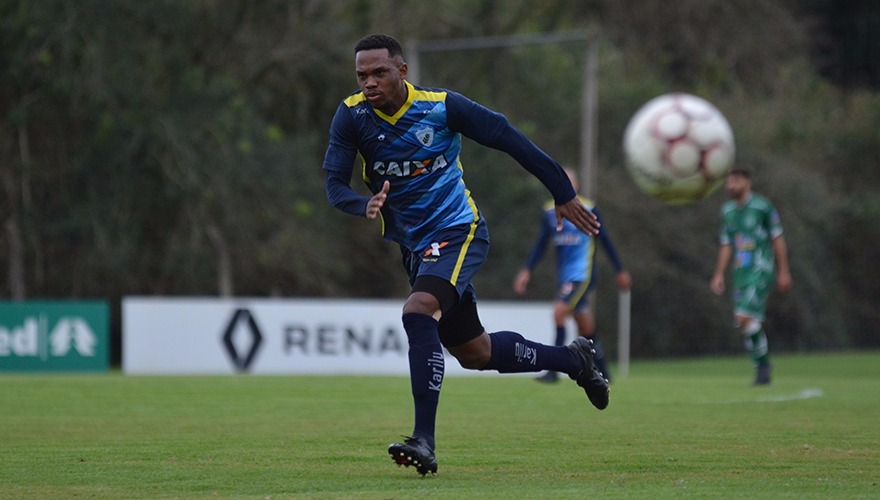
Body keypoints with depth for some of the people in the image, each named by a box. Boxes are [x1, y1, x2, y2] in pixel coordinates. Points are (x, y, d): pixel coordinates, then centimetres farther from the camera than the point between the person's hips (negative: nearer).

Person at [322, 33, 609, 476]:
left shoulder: (442, 107, -14)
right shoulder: (352, 116, -7)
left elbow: (507, 138, -5)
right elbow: (334, 184, -13)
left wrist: (563, 194, -1)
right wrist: (365, 206, -37)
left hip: (458, 231, -5)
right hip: (413, 244, 5)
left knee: (418, 313, -30)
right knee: (474, 353, 13)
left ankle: (424, 441, -29)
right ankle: (574, 360, 37)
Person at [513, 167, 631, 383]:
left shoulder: (588, 210, -5)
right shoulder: (550, 212, 7)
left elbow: (606, 241, 2)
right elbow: (541, 244, 10)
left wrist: (620, 271, 7)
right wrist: (527, 271, -1)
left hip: (582, 275, -5)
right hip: (564, 276, 5)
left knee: (559, 312, -21)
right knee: (586, 328, 11)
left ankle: (553, 371, -20)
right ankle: (603, 372, 24)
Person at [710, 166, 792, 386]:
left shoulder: (762, 206, -7)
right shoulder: (727, 210, 12)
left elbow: (777, 240, -3)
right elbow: (726, 245, 18)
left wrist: (783, 272, -3)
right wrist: (719, 274, 11)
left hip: (761, 270, -6)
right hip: (741, 273, 6)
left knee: (744, 317, -20)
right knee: (751, 324, 5)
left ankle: (763, 362, -5)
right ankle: (762, 370, 14)